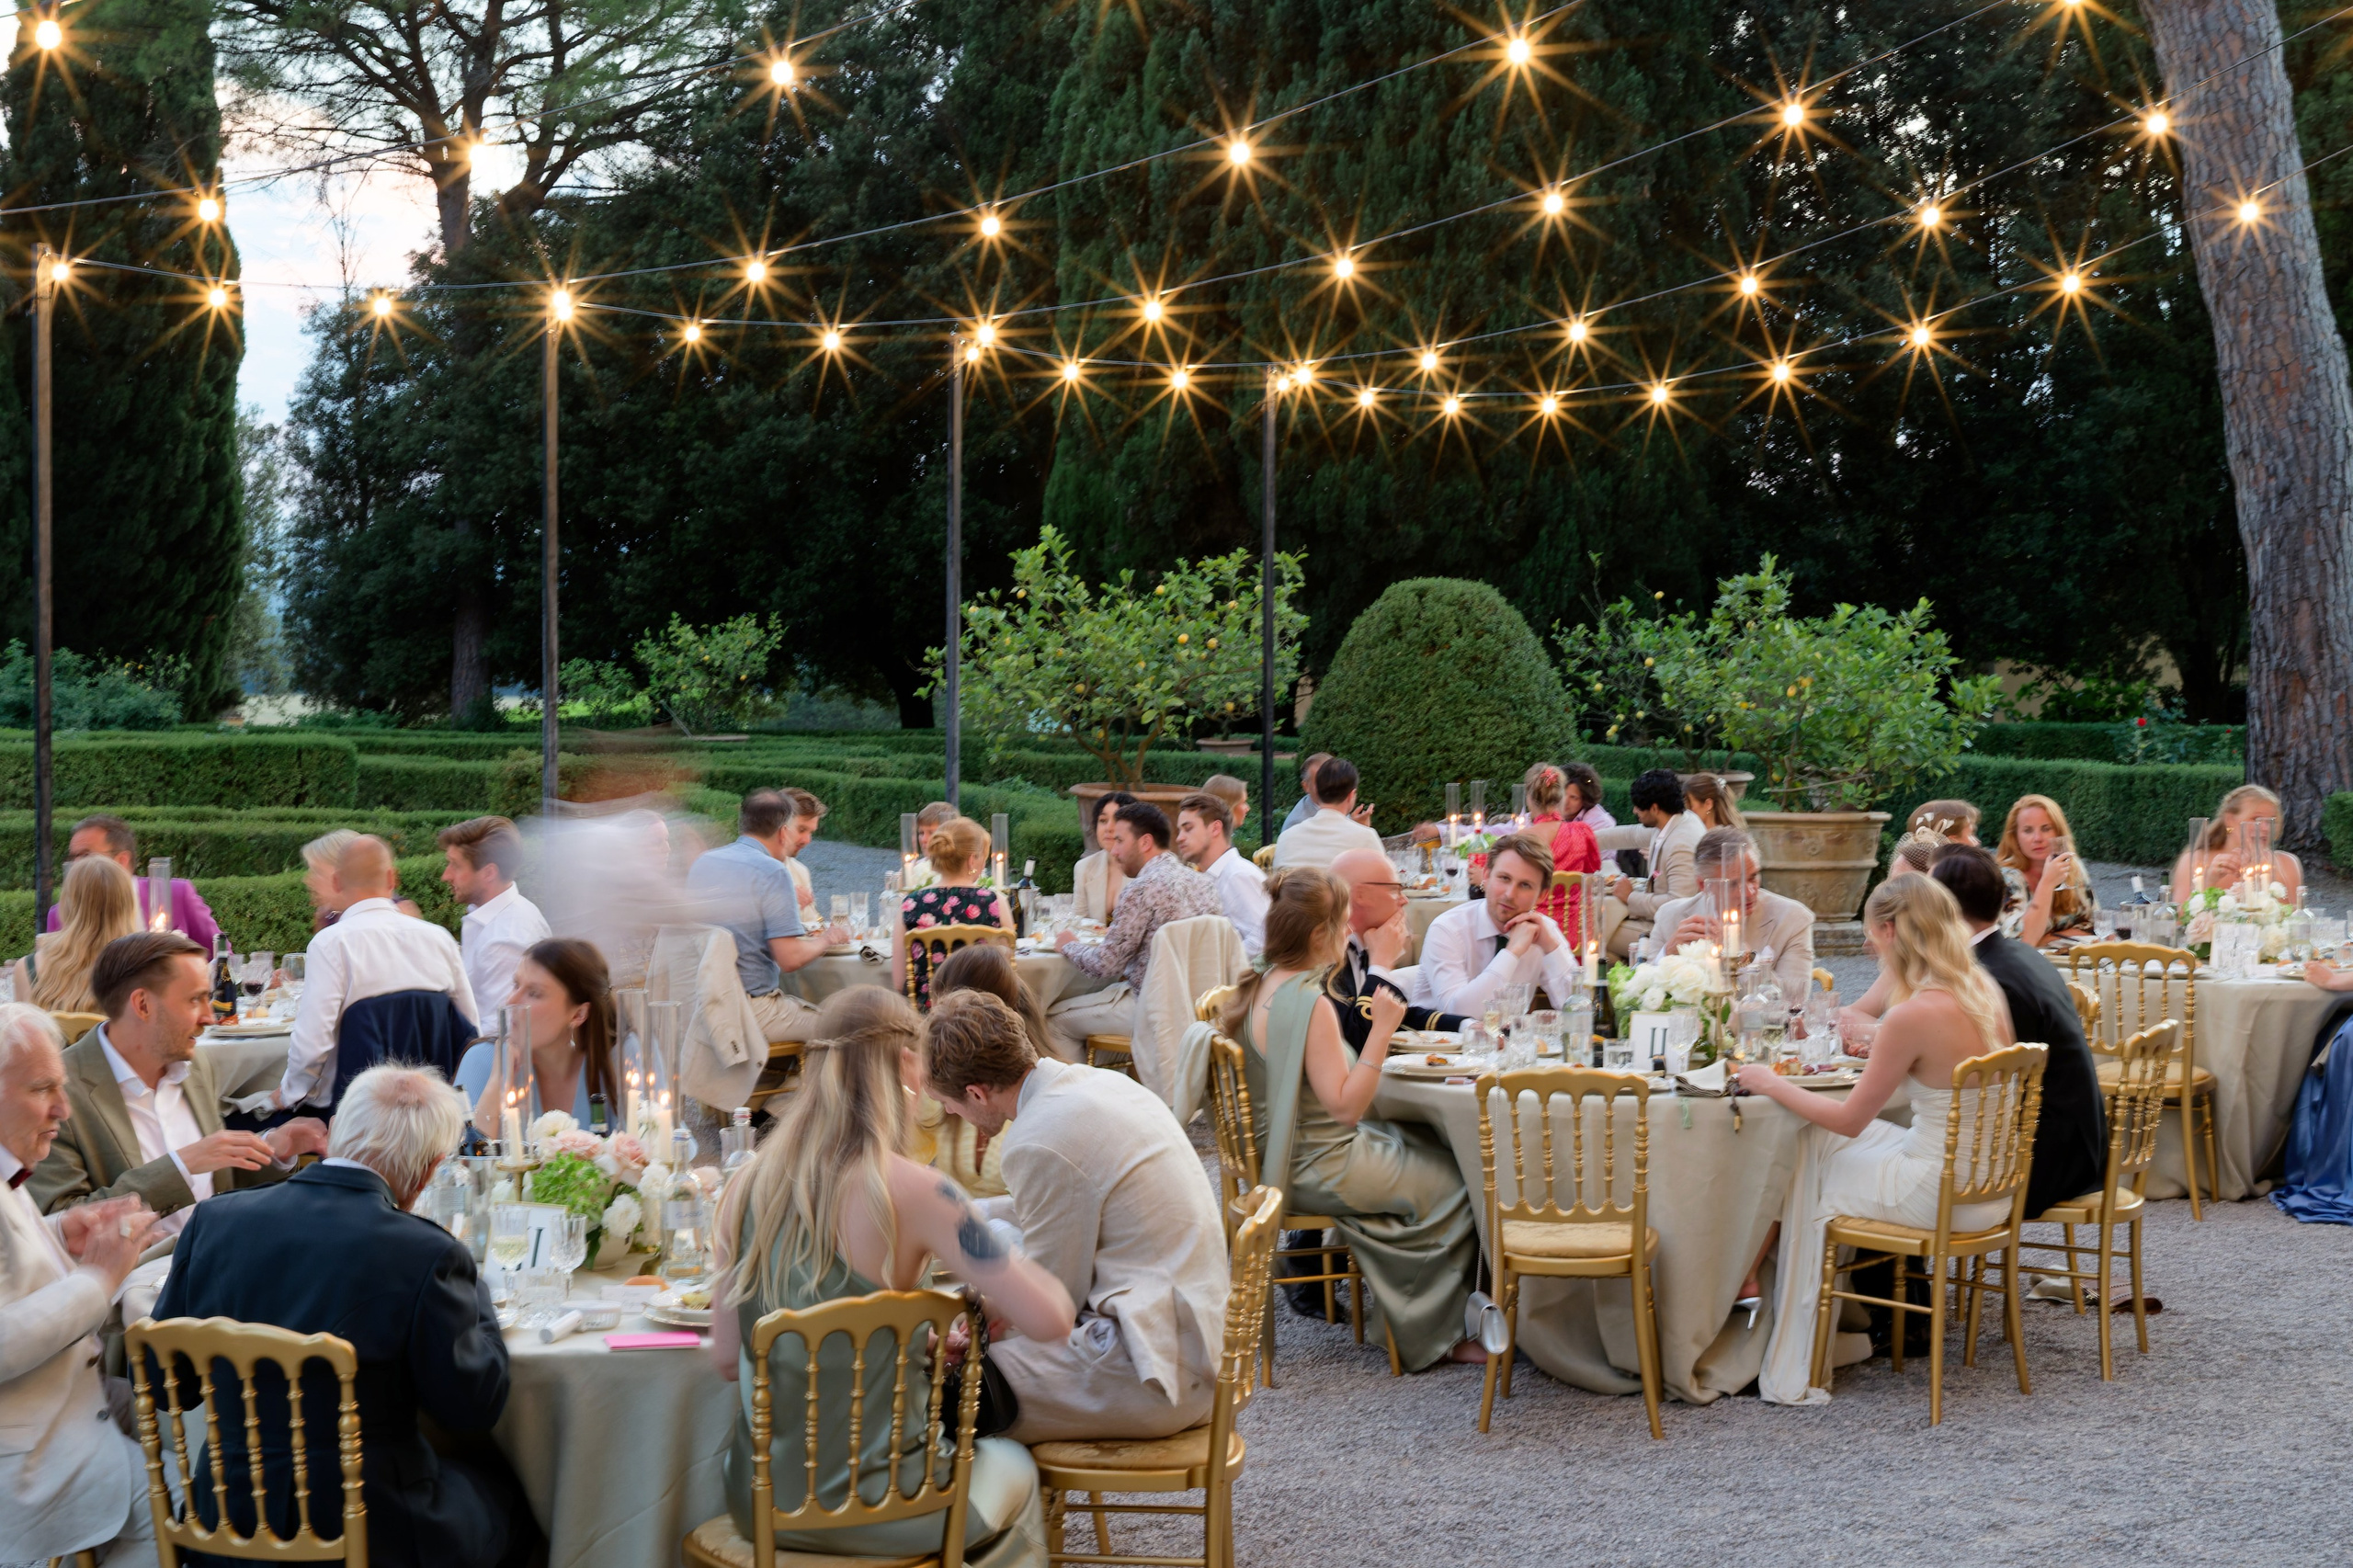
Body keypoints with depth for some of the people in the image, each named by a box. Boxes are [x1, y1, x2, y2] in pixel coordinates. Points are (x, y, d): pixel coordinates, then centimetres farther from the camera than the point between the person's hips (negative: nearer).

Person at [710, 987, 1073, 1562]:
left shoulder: (750, 1185, -3)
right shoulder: (910, 1190, -19)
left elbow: (728, 1357, 4)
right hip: (866, 1505, -5)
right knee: (1011, 1466, 29)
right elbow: (1050, 1319, -21)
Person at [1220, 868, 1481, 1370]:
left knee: (1435, 1146, 17)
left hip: (1286, 1155, 10)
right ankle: (1435, 1334, 16)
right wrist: (1381, 1032, -25)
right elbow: (1346, 1105, -26)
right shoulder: (1310, 1004, -26)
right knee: (1459, 1181, 2)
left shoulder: (1256, 990, 4)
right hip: (1324, 1172, -10)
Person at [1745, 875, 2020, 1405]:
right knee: (1822, 1144, 19)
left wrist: (1771, 1084, -1)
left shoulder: (1914, 1015, -23)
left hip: (1943, 1195, -8)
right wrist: (1879, 1048, 21)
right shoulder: (1985, 992, 1)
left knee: (1812, 1175, 15)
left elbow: (1850, 1119, -13)